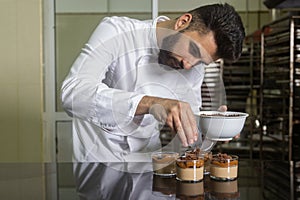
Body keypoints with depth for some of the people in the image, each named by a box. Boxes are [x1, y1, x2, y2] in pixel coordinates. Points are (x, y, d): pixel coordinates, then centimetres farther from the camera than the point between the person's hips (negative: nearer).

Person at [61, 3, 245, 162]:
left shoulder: (194, 68, -2)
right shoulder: (116, 31, -17)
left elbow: (189, 125, 7)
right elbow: (73, 93, -31)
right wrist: (149, 103, -42)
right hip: (99, 156, -4)